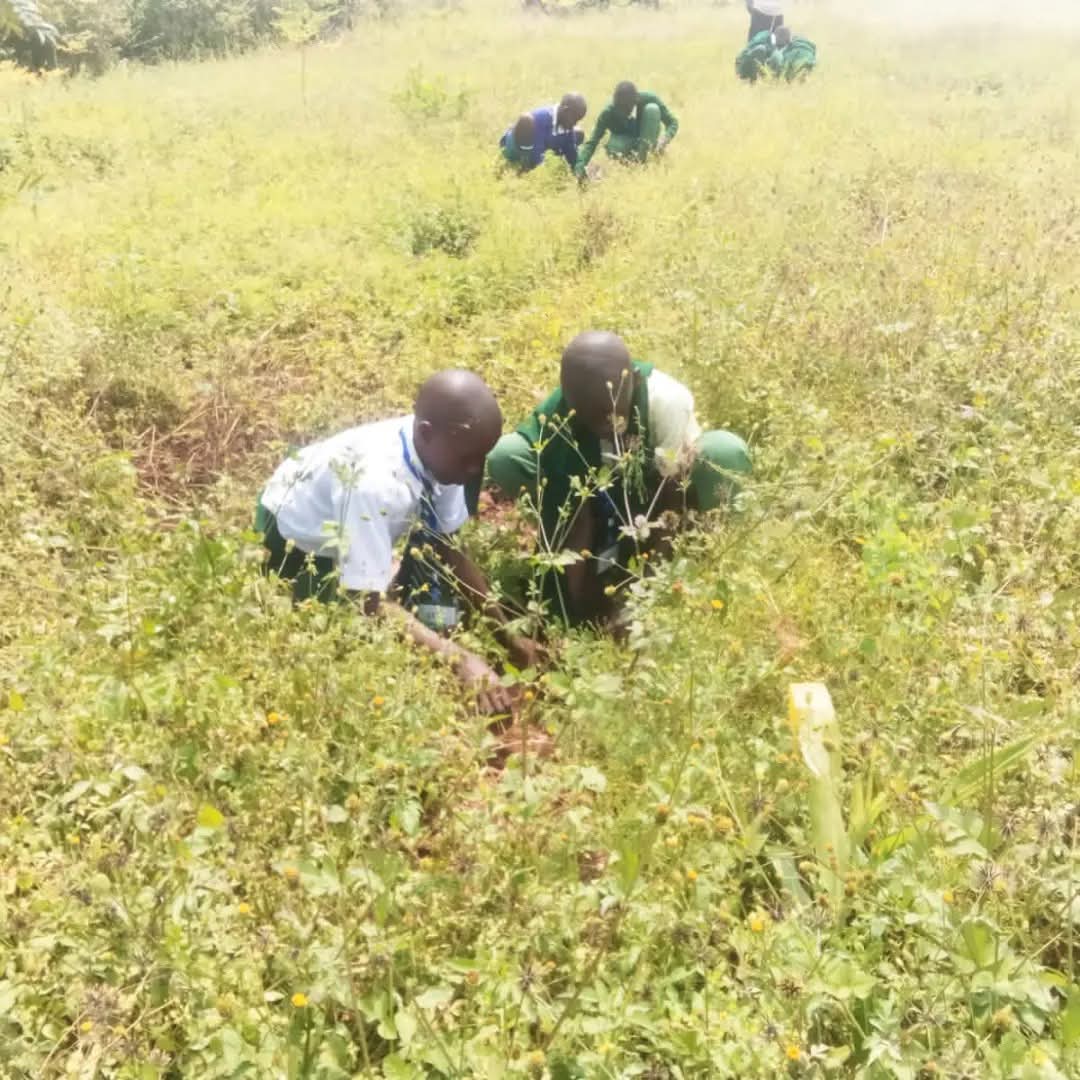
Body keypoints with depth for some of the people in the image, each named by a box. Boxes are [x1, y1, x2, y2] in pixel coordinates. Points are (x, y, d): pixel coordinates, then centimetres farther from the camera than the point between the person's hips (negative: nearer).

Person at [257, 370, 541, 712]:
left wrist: (506, 633, -11)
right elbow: (371, 603, -40)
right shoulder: (374, 481, -42)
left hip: (346, 522, 6)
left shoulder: (437, 453, -22)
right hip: (294, 541, -6)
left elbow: (448, 548, -9)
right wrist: (461, 659, -47)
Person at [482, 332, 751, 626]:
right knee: (505, 457, -26)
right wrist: (586, 610, -32)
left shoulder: (666, 398, -34)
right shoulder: (554, 421, -30)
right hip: (593, 501, 2)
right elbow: (568, 528, -29)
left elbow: (671, 494, -29)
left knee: (727, 453, -34)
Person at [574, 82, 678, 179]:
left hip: (645, 139, 2)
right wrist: (580, 166, -46)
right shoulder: (608, 112, -28)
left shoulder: (647, 99, -26)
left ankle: (642, 158, -22)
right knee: (613, 147, -39)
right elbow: (592, 141, -30)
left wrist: (665, 139, -41)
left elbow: (672, 122, -19)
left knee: (652, 109, -29)